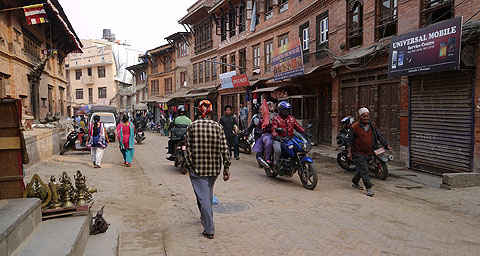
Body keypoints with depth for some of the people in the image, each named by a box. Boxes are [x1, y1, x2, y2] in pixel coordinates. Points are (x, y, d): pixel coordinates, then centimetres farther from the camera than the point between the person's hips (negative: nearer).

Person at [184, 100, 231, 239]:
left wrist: (189, 166, 2)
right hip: (214, 168, 3)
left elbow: (189, 149, -7)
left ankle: (209, 230, 2)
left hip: (197, 168, -3)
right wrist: (226, 167, 2)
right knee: (208, 195, 23)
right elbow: (224, 149, -4)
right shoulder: (218, 127, -2)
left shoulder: (192, 126, -7)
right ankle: (205, 217, 45)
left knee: (203, 198, 1)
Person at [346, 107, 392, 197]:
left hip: (369, 153, 5)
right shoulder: (355, 127, -7)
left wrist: (386, 145, -3)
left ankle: (355, 182, 37)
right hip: (359, 153, -5)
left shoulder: (372, 125, 6)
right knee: (364, 170, -9)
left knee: (361, 169, 18)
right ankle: (369, 188, -7)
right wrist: (349, 152, -7)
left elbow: (380, 136, 8)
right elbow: (350, 140, -3)